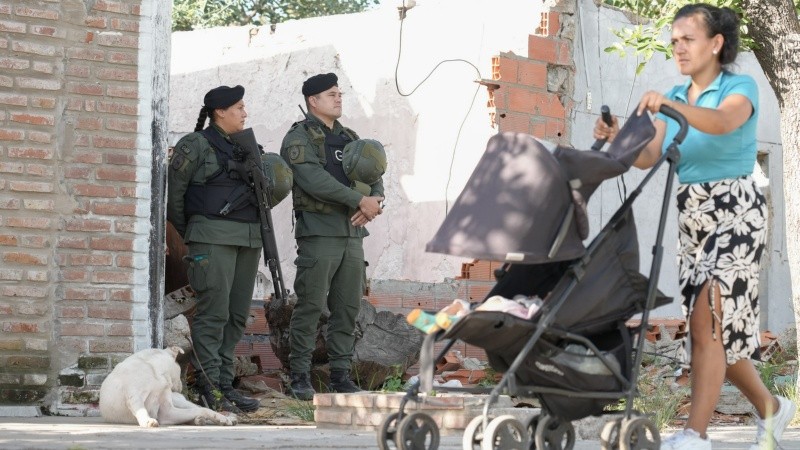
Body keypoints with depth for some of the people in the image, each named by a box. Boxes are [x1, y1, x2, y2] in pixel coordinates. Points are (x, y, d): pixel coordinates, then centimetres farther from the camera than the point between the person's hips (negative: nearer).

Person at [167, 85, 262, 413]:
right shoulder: (196, 145, -3)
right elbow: (173, 191, -2)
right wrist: (189, 233, 4)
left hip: (248, 237, 7)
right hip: (214, 237, -7)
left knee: (237, 315, 6)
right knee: (213, 312, -10)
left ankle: (225, 384, 12)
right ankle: (210, 389, -10)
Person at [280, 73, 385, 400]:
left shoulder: (350, 138, 21)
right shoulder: (300, 138, -3)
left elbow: (373, 174, 15)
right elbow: (314, 180, -17)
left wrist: (376, 199, -9)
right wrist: (360, 200, -17)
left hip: (352, 233, 7)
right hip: (319, 232, -7)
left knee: (348, 307, 6)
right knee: (310, 305, -7)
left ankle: (340, 374, 12)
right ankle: (300, 376, -3)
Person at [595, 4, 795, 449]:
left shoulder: (741, 88, -6)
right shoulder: (675, 99, 12)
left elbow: (722, 123, -30)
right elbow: (650, 157, -1)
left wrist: (669, 105, -45)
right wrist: (619, 140, -21)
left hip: (736, 212, -7)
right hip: (691, 218, 7)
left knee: (707, 320, -16)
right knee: (718, 329, 9)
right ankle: (771, 406, 28)